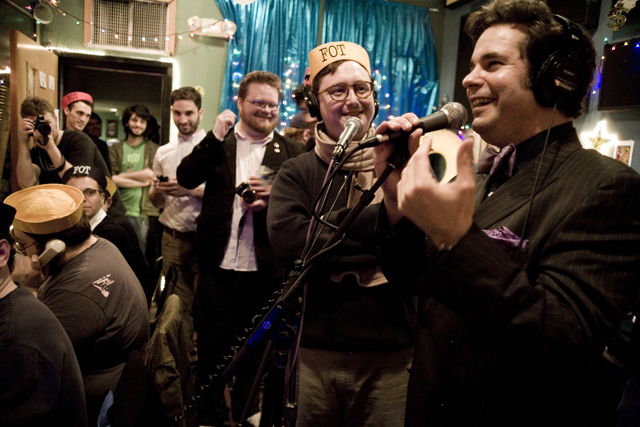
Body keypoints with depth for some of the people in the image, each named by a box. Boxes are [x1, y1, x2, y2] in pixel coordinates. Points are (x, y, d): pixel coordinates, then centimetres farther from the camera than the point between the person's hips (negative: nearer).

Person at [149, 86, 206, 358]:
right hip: (173, 238, 4)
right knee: (179, 304, 7)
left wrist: (190, 190, -19)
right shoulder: (163, 152, 15)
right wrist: (158, 190, -4)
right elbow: (155, 201, 18)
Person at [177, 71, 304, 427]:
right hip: (218, 266, 0)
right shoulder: (217, 144, 5)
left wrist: (273, 198, -19)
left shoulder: (291, 152, 3)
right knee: (212, 347, 11)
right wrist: (215, 137, -16)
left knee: (255, 347, 17)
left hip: (265, 271, 0)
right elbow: (186, 179, -8)